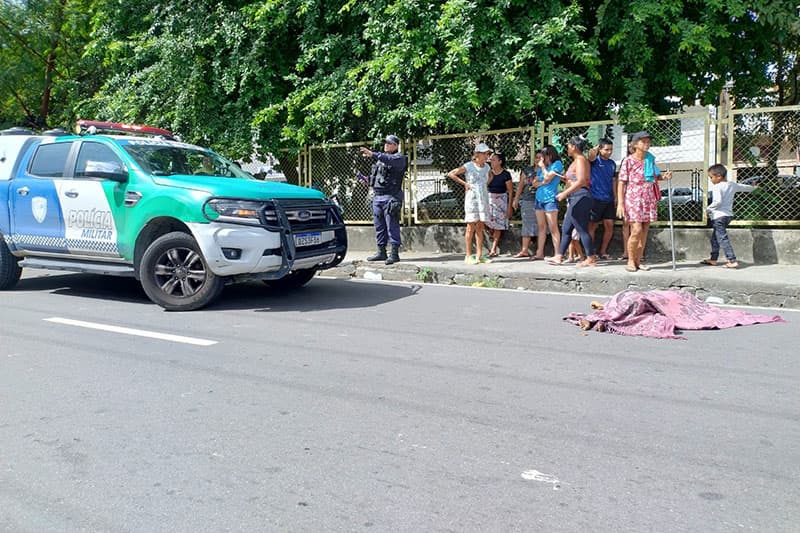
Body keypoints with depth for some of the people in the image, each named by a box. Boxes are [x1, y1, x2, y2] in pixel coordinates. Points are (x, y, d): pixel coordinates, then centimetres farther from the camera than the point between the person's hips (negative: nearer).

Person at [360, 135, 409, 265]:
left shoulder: (399, 158, -3)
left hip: (390, 196, -8)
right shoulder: (381, 158, 22)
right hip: (377, 195, 8)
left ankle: (394, 253, -6)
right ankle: (381, 252, 16)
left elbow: (389, 160, -26)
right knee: (379, 225, 9)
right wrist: (368, 181, 9)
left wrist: (373, 154, -35)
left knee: (392, 226, -8)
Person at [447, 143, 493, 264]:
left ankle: (479, 255, 10)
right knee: (471, 227, -2)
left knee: (480, 228, 7)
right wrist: (464, 183, -6)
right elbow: (450, 174, -5)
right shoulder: (468, 166, -8)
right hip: (471, 199, -5)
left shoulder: (487, 167, 8)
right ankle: (468, 256, 2)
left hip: (483, 199, 5)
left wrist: (484, 185, 11)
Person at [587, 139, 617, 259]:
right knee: (593, 226, 1)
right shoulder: (595, 160, -4)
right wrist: (597, 147, -8)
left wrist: (615, 198, 18)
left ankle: (603, 252, 18)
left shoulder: (612, 163, 13)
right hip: (596, 198, -6)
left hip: (609, 199, 6)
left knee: (609, 226, 5)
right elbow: (591, 154, -28)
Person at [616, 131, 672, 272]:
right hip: (634, 198, -6)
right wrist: (620, 203, -13)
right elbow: (621, 183, -7)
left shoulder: (650, 159, 10)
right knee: (637, 230, -13)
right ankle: (630, 261, 2)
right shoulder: (628, 161, -6)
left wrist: (664, 176, 3)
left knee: (644, 232, 6)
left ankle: (638, 261, 14)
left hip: (649, 199, 6)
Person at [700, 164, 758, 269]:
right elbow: (745, 187, 26)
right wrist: (753, 187, 46)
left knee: (723, 238, -10)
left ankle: (733, 261, -16)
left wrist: (709, 208, -11)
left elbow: (718, 201, -26)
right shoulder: (733, 185, 10)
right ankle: (713, 259, 29)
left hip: (718, 216, -9)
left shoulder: (717, 187, -14)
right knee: (715, 237, 21)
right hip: (728, 215, 9)